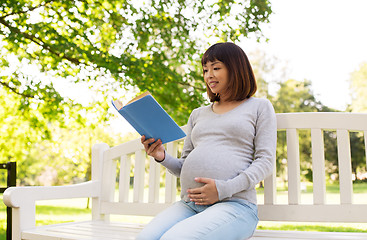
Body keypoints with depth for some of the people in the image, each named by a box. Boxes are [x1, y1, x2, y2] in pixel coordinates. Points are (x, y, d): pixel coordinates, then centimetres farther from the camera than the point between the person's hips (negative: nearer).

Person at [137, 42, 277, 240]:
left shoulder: (259, 107, 14)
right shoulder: (198, 115, 27)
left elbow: (265, 161, 2)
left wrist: (224, 189, -12)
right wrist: (162, 158, 2)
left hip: (234, 204, -4)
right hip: (188, 205, 4)